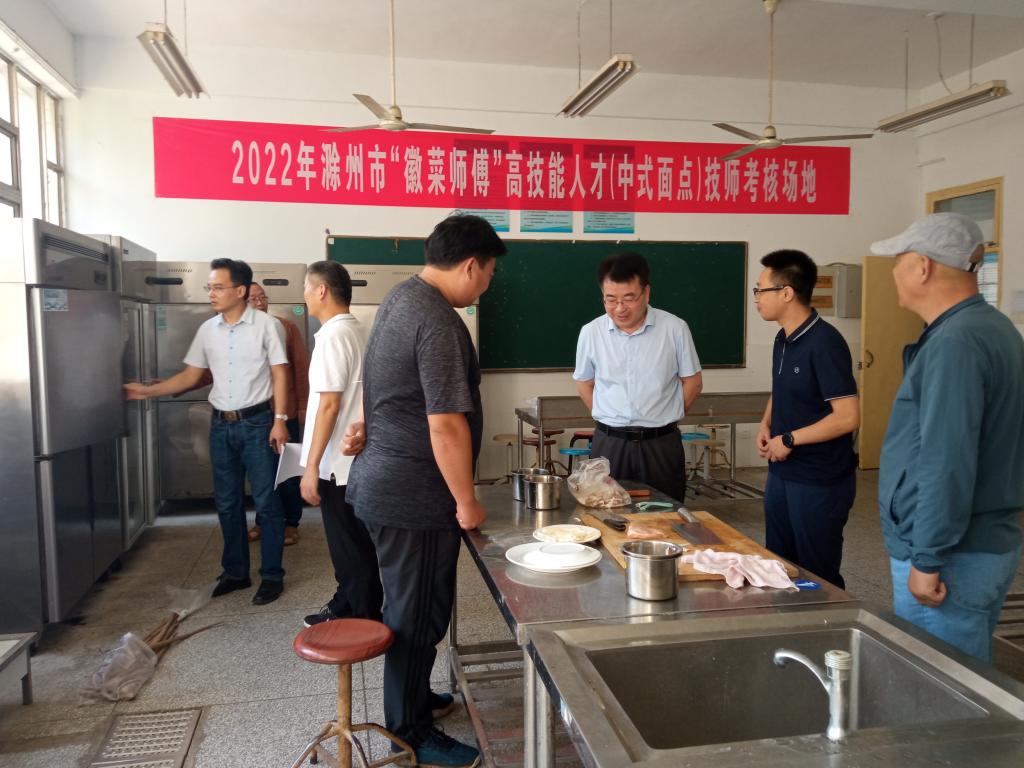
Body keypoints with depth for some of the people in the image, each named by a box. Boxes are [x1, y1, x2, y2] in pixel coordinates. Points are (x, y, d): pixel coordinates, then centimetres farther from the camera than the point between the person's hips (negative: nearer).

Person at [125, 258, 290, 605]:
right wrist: (147, 390, 6)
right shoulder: (207, 330, 7)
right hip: (221, 425, 5)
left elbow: (279, 374, -7)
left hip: (257, 423, -5)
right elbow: (190, 376, 12)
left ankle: (272, 575, 11)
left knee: (266, 502, 0)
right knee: (227, 503, 12)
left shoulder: (267, 325, -7)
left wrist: (279, 420, -13)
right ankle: (235, 572, 25)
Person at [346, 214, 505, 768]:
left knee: (411, 605, 24)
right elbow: (446, 426, -25)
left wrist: (371, 427, 26)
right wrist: (466, 502, -16)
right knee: (418, 614, 6)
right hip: (412, 497, -10)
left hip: (383, 483, 10)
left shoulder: (401, 297, 8)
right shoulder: (439, 322, -24)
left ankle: (413, 697, 42)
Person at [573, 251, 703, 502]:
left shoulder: (675, 328, -6)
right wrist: (610, 420, 7)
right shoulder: (590, 333, -2)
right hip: (609, 443, 1)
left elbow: (693, 382, 5)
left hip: (662, 444, -1)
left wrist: (663, 418, 4)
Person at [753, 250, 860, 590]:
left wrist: (789, 439, -17)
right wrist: (766, 426, 3)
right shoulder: (783, 339, 6)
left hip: (820, 482, -8)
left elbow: (848, 417, -23)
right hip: (780, 473, 8)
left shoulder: (825, 343, -20)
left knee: (817, 576, 8)